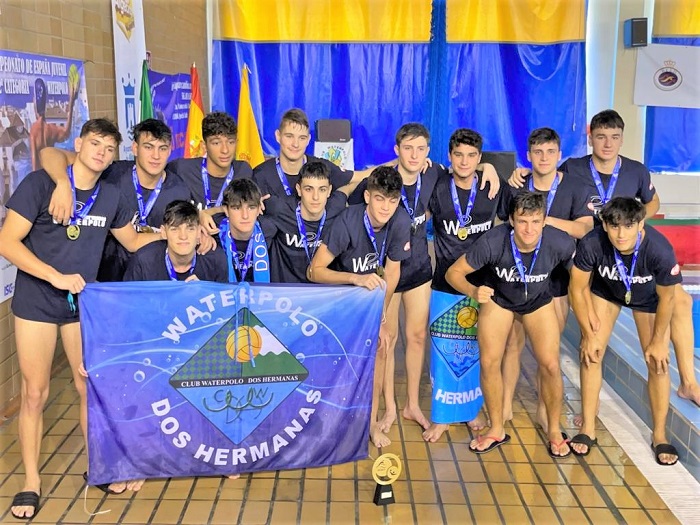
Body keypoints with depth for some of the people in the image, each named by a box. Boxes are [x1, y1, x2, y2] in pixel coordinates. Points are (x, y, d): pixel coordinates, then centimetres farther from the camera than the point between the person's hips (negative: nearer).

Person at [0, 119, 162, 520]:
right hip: (37, 302, -3)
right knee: (35, 393, 4)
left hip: (84, 300, 4)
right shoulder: (41, 182, -12)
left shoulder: (110, 195, 1)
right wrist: (56, 276, -23)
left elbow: (133, 241, 15)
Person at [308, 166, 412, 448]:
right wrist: (356, 279, -48)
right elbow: (314, 270, -34)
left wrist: (381, 316, -6)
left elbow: (392, 271, -9)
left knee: (379, 345, -6)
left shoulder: (401, 222, -23)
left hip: (370, 285, 4)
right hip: (337, 285, -3)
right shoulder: (348, 221, -34)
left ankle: (372, 421, 7)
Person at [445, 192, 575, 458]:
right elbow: (454, 272, -26)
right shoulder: (493, 242, -36)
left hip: (539, 301, 0)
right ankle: (497, 430, 15)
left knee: (550, 365, -10)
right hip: (498, 299, 0)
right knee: (489, 362, -8)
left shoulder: (559, 243, -32)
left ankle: (554, 431, 15)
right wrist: (473, 291, -45)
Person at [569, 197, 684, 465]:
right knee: (591, 354, -6)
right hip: (606, 291, 1)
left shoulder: (660, 250, -40)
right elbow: (578, 289, -20)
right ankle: (588, 429, 8)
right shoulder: (592, 244, -38)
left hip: (648, 298, 0)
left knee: (658, 363, -3)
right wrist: (588, 334, -12)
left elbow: (667, 298, -20)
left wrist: (657, 341, -10)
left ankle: (659, 435, 16)